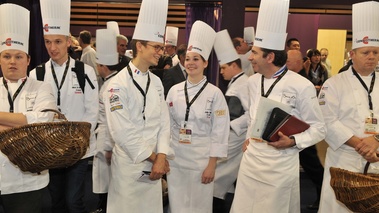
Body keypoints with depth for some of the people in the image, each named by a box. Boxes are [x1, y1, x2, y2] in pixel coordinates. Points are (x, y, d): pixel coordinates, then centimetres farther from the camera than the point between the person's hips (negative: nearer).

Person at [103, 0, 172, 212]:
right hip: (129, 164, -5)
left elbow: (164, 122, 3)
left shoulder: (156, 82, 7)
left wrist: (161, 158, -10)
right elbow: (122, 132, -18)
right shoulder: (118, 85, -14)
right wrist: (153, 157, -11)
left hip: (154, 163, 6)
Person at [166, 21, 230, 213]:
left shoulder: (215, 93, -7)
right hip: (175, 157, 3)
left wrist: (212, 165, -9)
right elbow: (167, 125, 8)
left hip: (202, 158, -3)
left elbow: (219, 132, -7)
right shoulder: (174, 91, 2)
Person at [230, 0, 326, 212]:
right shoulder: (253, 81, 6)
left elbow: (318, 128, -8)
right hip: (250, 158, 6)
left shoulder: (301, 86, -14)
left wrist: (292, 141, -21)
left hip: (281, 162, -5)